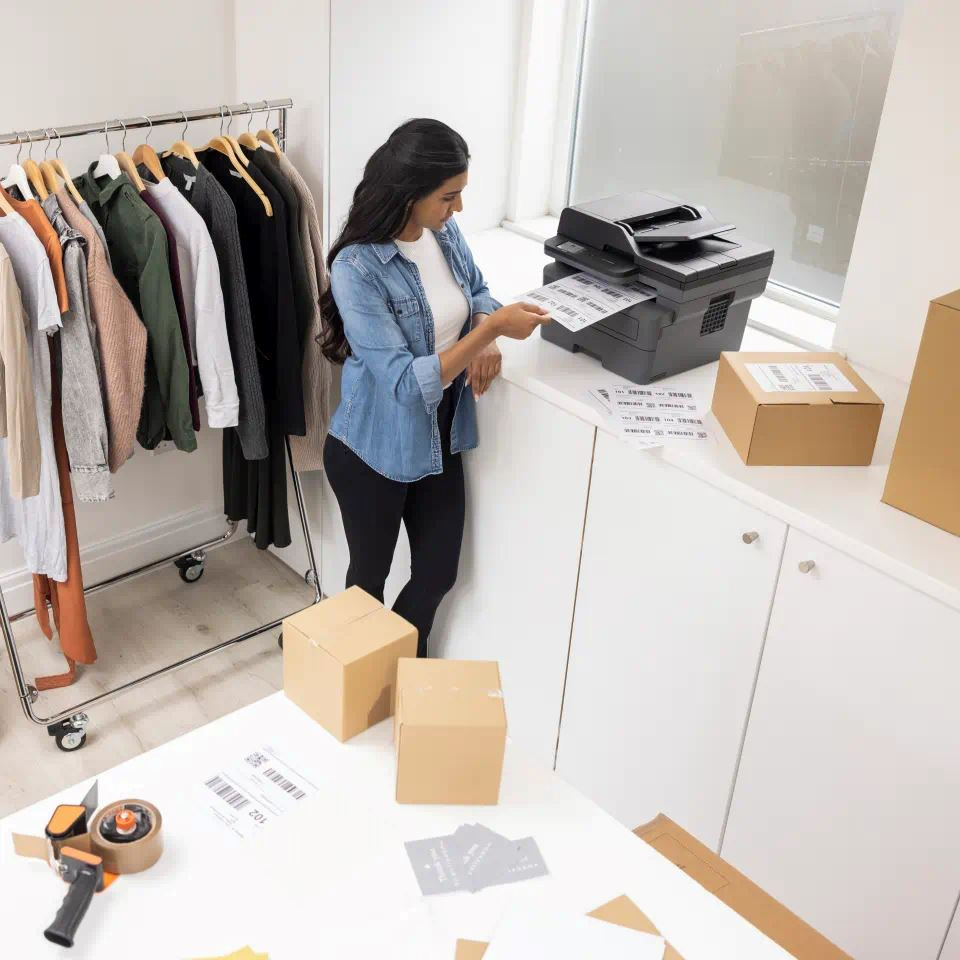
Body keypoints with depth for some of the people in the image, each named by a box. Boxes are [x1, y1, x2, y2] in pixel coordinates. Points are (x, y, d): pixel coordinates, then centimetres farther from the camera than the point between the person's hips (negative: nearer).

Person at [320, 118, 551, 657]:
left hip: (439, 436, 6)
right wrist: (492, 329, -31)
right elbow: (405, 383, -30)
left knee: (439, 572, 18)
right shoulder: (357, 269, -27)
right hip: (375, 450, -6)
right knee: (371, 575, 17)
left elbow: (477, 289, 13)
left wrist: (485, 339, -9)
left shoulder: (445, 232, -7)